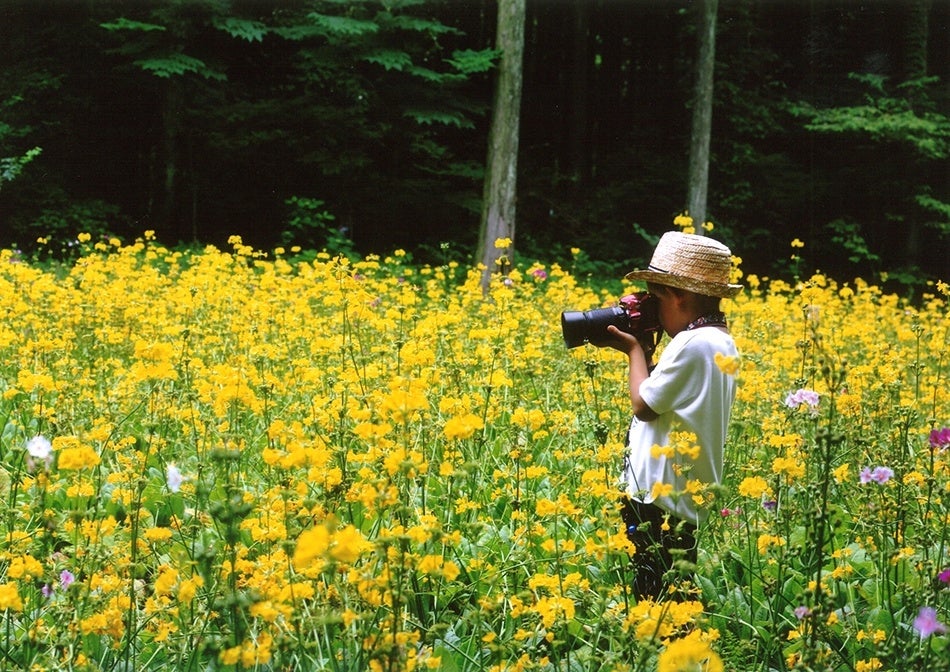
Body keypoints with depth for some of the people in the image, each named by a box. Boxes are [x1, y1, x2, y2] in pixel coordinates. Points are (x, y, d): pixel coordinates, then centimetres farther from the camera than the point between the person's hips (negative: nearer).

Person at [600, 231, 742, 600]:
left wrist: (635, 350, 0)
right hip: (693, 503, 10)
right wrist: (644, 350, 11)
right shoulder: (721, 342, 13)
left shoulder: (692, 343, -18)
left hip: (659, 502, -10)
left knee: (652, 600, -7)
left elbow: (644, 405, -13)